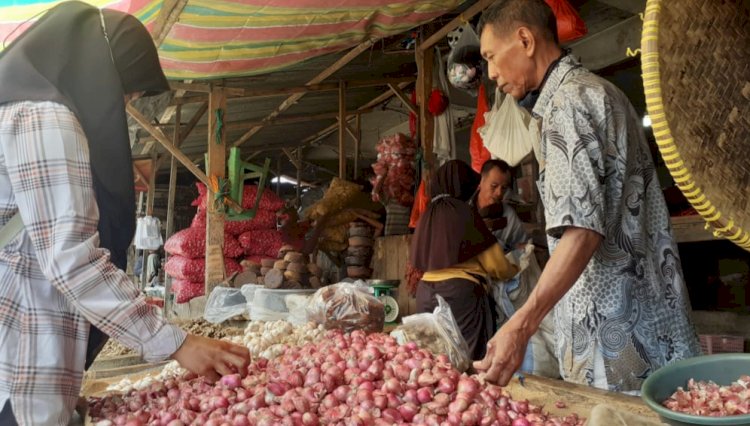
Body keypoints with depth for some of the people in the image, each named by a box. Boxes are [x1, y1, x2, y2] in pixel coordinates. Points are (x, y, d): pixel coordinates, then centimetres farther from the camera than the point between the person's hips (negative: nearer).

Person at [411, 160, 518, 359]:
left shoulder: (428, 214, 10)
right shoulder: (464, 212, -4)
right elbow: (497, 266, -1)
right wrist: (514, 269, 20)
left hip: (425, 291, 6)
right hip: (460, 292, -6)